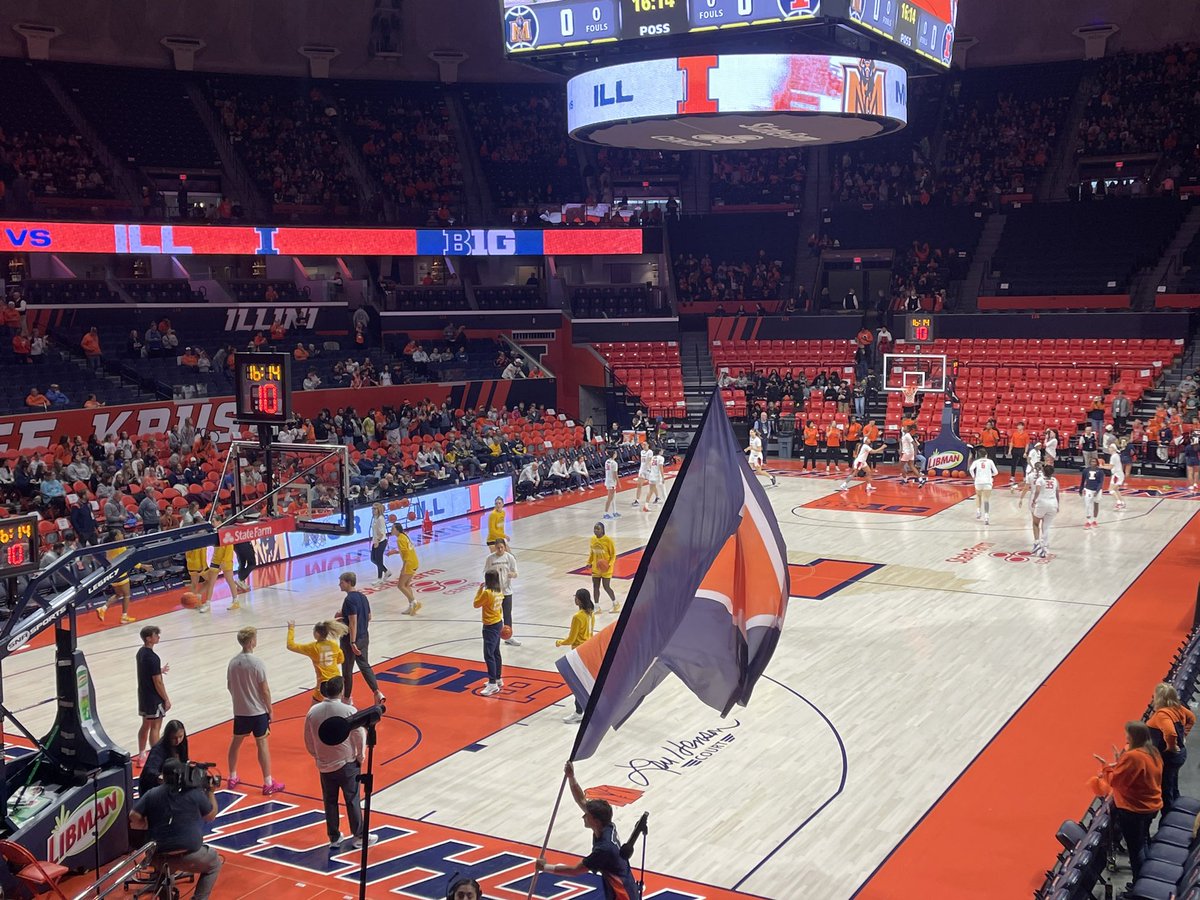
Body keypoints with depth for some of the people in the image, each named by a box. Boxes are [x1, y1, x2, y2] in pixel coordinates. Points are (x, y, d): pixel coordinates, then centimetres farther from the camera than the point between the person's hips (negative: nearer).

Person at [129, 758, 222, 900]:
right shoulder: (195, 794, -4)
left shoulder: (151, 794, 2)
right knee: (214, 863, 26)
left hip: (159, 858, 4)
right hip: (190, 858, -3)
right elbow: (211, 816, 9)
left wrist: (151, 825, 14)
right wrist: (210, 791, 21)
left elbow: (133, 818, -4)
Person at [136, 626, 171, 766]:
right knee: (155, 728, 1)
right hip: (154, 698, -9)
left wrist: (159, 670, 17)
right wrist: (166, 700, -12)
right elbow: (158, 682, -20)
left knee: (145, 725, 18)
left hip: (143, 695, 9)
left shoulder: (141, 652, 3)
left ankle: (141, 756, 26)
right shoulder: (153, 658, -24)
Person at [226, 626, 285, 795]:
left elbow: (229, 686, 8)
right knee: (262, 743, 1)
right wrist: (270, 710, -3)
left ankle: (232, 778, 31)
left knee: (236, 741, 19)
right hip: (258, 711, -5)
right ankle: (268, 783, 5)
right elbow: (265, 690, -15)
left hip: (240, 710, 5)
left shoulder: (233, 662, -2)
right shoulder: (257, 663, -19)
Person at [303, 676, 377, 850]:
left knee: (330, 802, 16)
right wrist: (359, 757, 4)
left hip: (324, 765, 3)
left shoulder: (313, 711, -8)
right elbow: (359, 736, -13)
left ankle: (334, 837, 25)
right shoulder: (349, 711, -19)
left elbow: (309, 741, 1)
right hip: (347, 764, -3)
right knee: (352, 800, 11)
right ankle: (359, 836, 21)